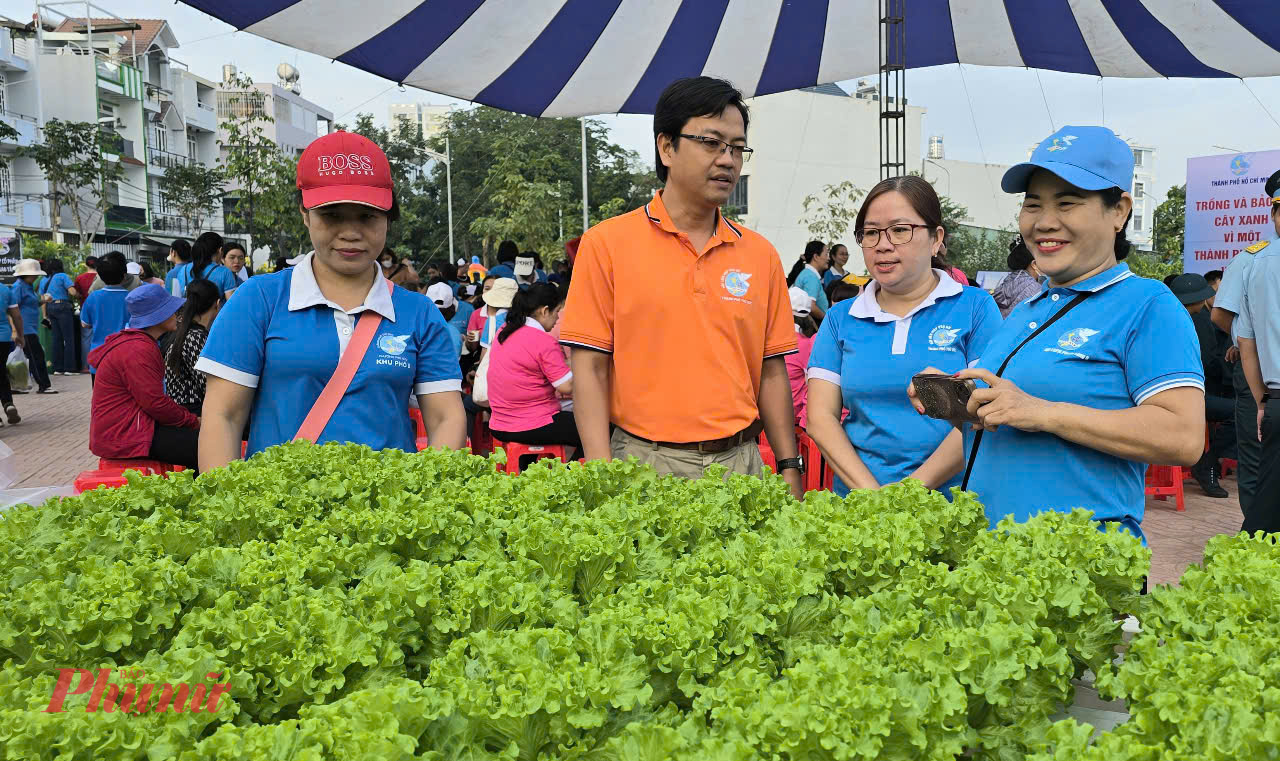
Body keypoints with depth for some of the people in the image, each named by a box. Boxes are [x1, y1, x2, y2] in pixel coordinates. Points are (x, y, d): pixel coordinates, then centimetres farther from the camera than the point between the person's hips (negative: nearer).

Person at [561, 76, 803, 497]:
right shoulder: (607, 243, -3)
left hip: (740, 462, 4)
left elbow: (771, 371, 10)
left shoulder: (760, 254, 8)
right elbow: (590, 368, -6)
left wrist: (789, 467, 4)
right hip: (644, 462, -3)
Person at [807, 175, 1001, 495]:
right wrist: (872, 494, -10)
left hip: (947, 499, 0)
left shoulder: (975, 307, 2)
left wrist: (913, 489, -14)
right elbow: (820, 416, 3)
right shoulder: (840, 319, 10)